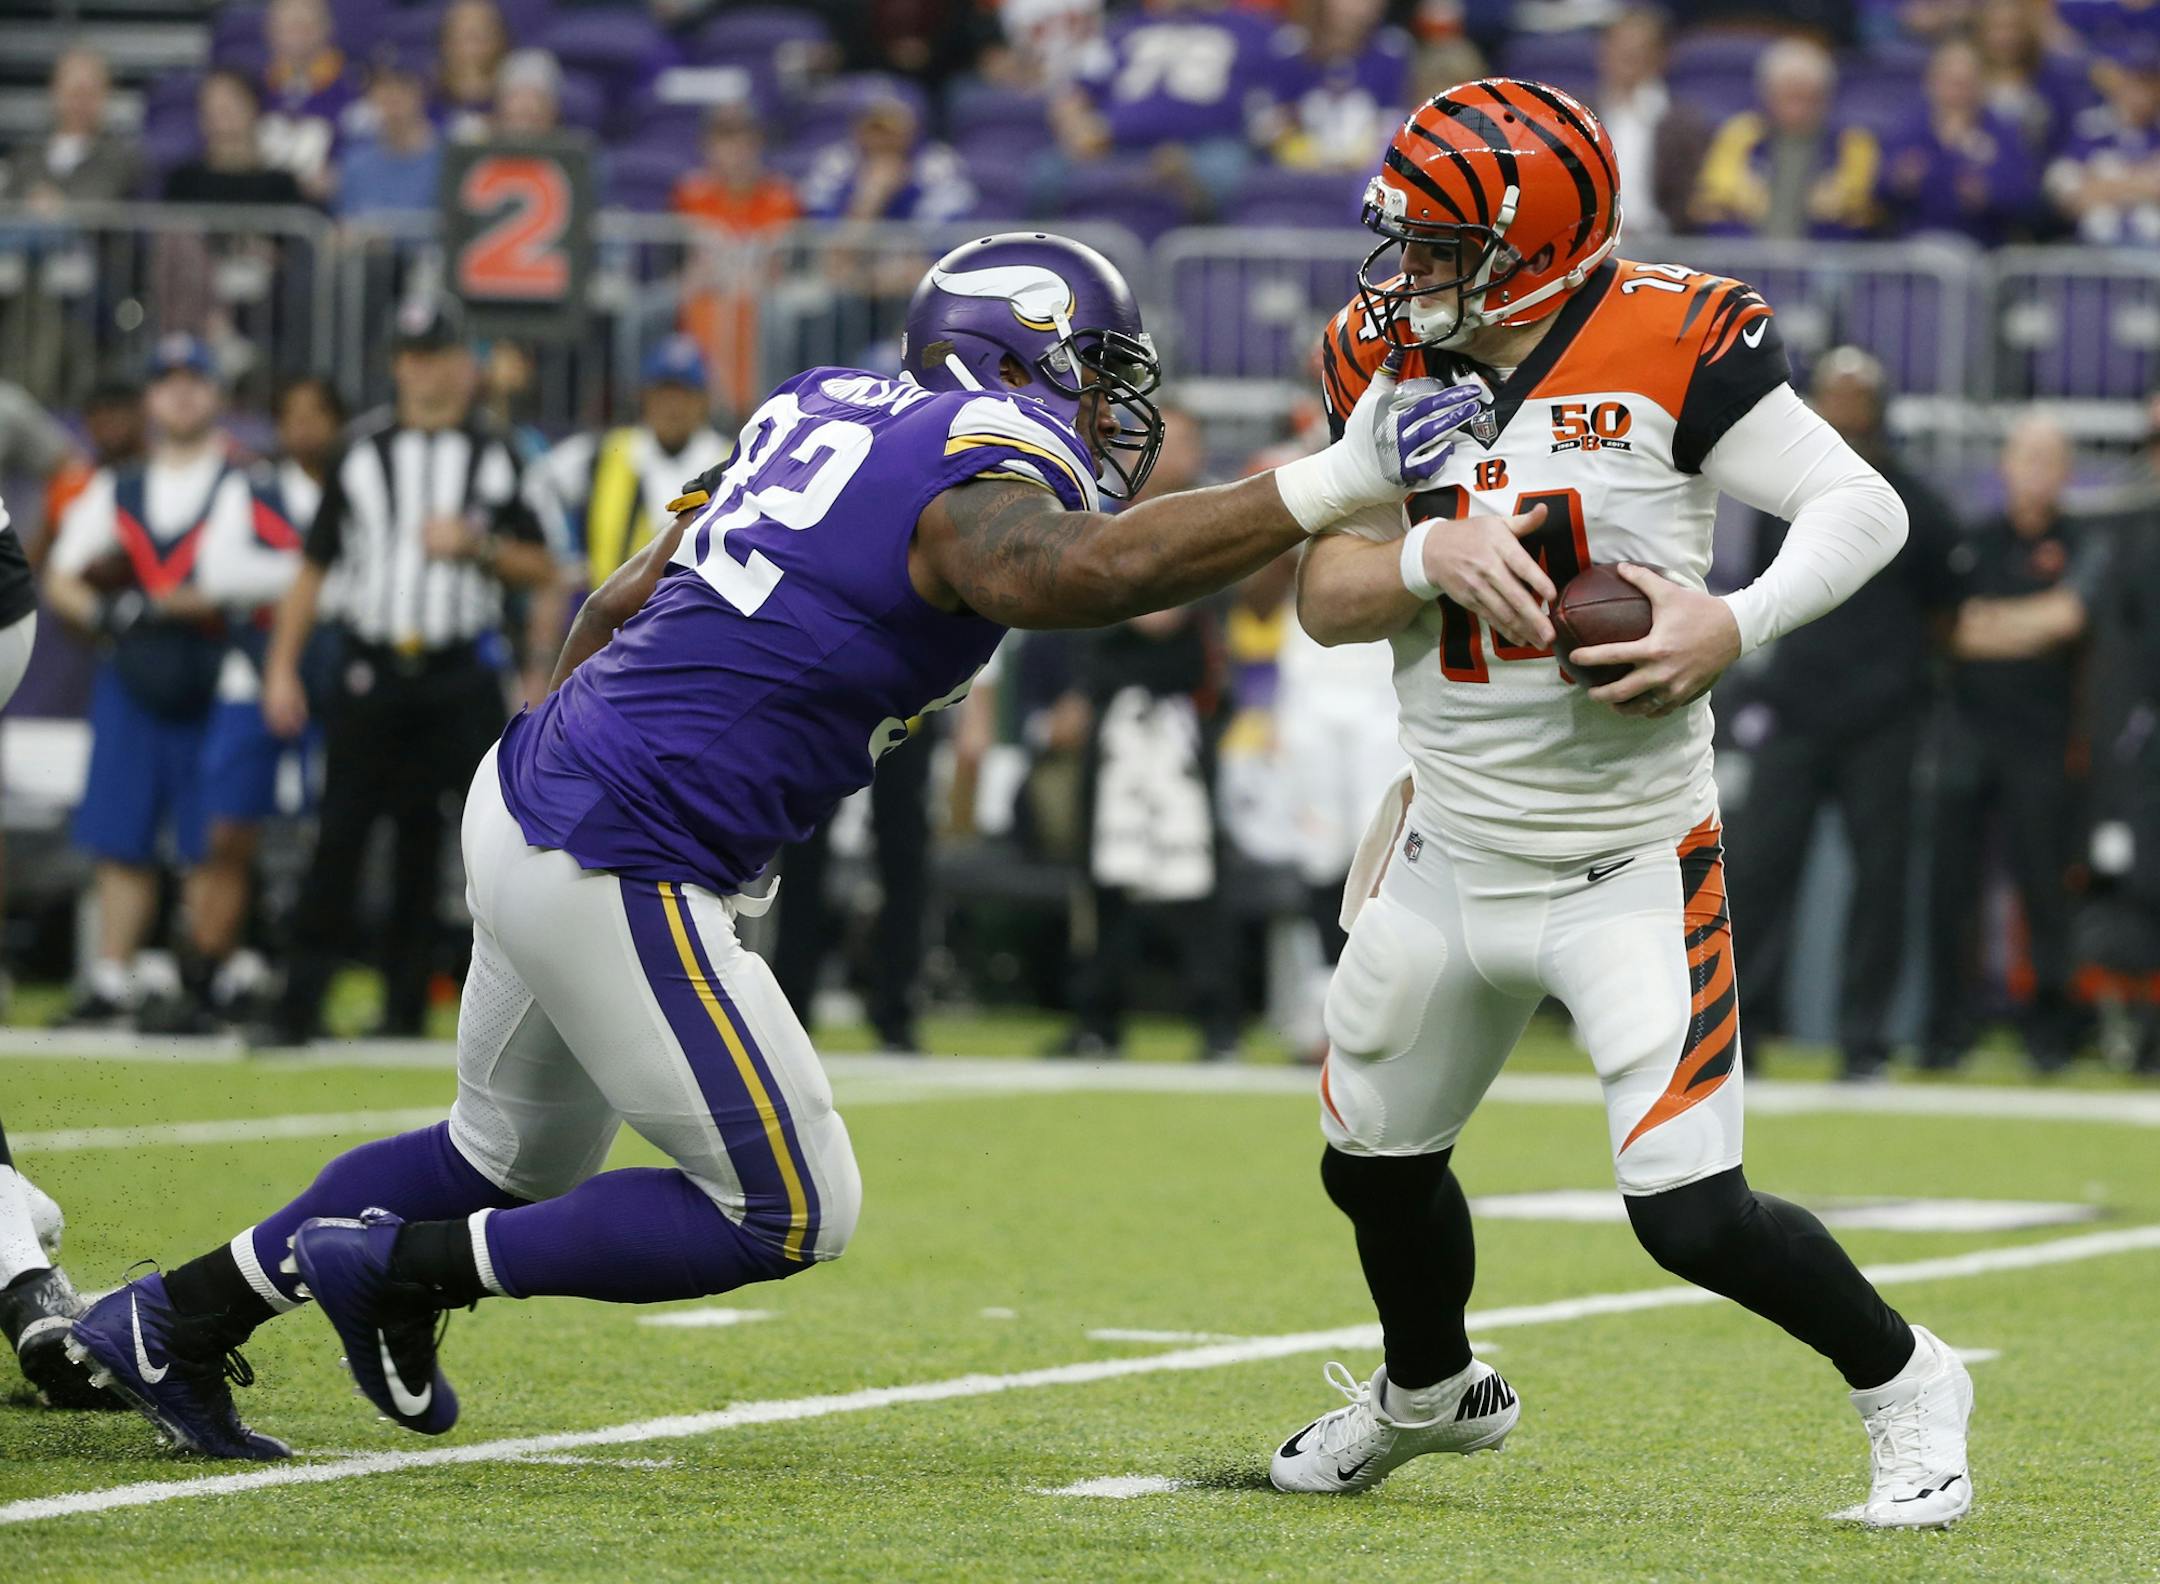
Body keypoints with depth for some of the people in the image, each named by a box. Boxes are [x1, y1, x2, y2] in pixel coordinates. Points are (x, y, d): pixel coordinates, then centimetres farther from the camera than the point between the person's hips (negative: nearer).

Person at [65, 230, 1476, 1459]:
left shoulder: (824, 413, 12)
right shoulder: (970, 477, -15)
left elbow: (623, 601, 21)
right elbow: (1063, 575, -39)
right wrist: (1333, 485, -41)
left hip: (525, 797, 10)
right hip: (618, 876, -10)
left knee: (517, 1156, 29)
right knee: (790, 1214, 1)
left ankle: (174, 1321, 33)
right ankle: (407, 1271, 5)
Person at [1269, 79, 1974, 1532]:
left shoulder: (1669, 349, -16)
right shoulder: (1387, 361, 1)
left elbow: (1864, 509, -14)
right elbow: (1322, 597, 0)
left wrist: (1733, 626, -28)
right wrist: (1435, 554, -20)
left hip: (1632, 866, -6)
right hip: (1451, 854, 6)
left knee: (1692, 1216, -13)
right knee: (1376, 1166, 19)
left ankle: (1904, 1383, 12)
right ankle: (1429, 1393, 49)